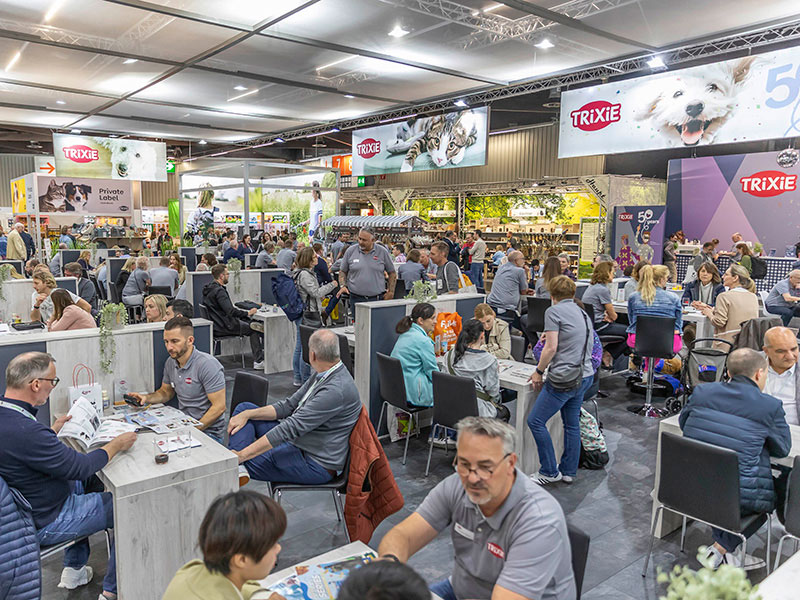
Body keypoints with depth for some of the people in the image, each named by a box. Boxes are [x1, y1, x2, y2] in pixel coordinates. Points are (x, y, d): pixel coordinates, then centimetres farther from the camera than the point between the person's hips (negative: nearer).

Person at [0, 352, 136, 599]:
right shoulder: (25, 431, -35)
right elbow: (80, 466, -27)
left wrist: (53, 430, 22)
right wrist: (116, 445, -13)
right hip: (44, 525, -10)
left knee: (84, 484, 31)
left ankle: (73, 570, 37)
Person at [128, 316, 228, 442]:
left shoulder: (207, 365, -19)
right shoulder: (170, 362, 6)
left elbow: (219, 407, -20)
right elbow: (165, 392, 24)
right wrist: (146, 398, 4)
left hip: (209, 432, -8)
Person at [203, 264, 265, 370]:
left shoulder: (208, 288, 10)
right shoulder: (219, 291, -22)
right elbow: (230, 311, -28)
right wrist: (248, 313, -17)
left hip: (217, 323, 10)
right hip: (225, 327, -10)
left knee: (250, 323, 15)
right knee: (254, 329, -3)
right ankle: (258, 361, -1)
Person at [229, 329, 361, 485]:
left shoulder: (336, 390, -29)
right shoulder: (322, 376, 5)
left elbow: (292, 427, -30)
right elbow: (288, 406, 9)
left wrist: (242, 454, -27)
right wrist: (247, 414, -4)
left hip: (316, 464, -11)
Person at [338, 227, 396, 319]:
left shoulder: (382, 252, 3)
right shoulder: (350, 251, 4)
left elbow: (392, 273, 10)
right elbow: (342, 271, 14)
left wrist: (391, 291, 2)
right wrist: (342, 286, -3)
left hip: (378, 299, -1)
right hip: (356, 299, 1)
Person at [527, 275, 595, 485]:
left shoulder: (554, 311, -8)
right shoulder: (583, 314, 16)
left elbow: (551, 347, -13)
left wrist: (539, 371, -2)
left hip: (564, 378, -9)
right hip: (585, 375, 9)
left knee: (536, 421, -1)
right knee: (572, 423, 16)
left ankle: (550, 472, 6)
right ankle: (569, 472, 24)